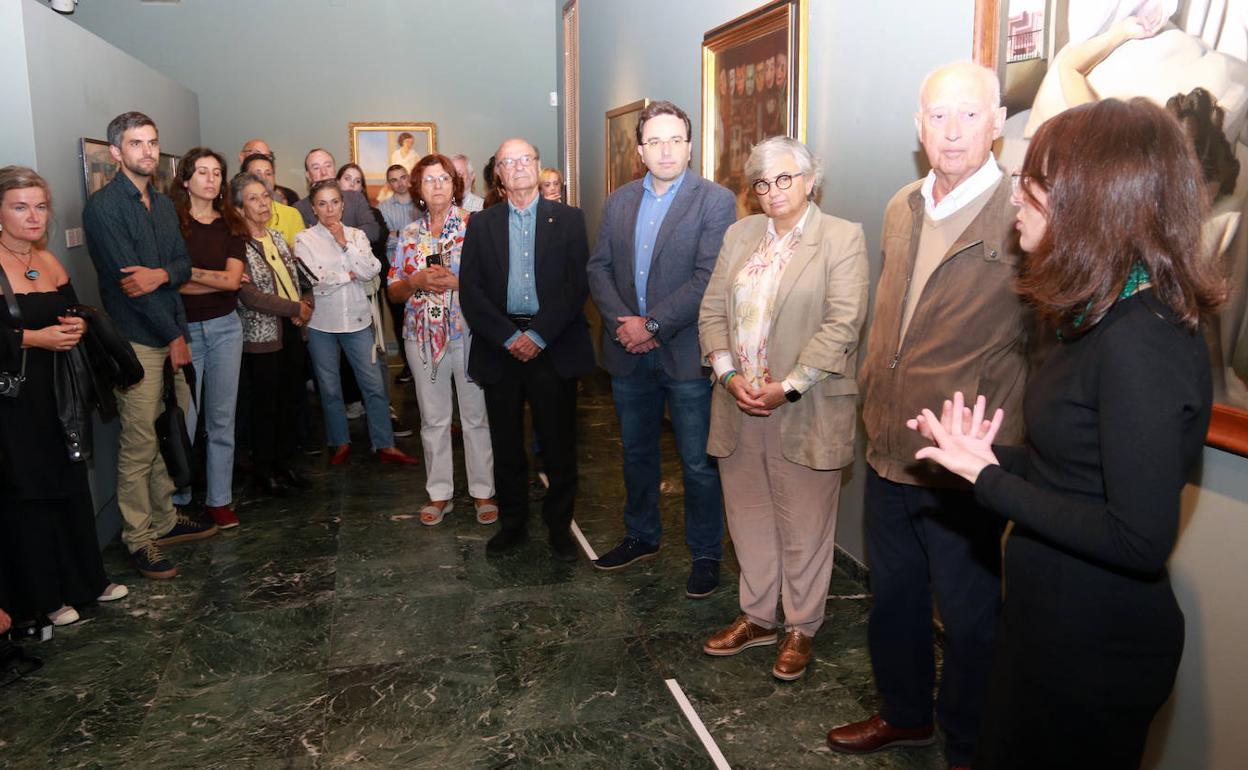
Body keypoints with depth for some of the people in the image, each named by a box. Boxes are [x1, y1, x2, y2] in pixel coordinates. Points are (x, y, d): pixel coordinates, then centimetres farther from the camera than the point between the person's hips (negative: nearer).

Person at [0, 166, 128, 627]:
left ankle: (83, 580, 26)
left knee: (71, 487, 11)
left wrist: (78, 327, -2)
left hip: (57, 395, 6)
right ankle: (40, 596, 17)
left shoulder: (50, 262, 10)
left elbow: (74, 312, 18)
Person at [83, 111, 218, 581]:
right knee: (139, 445, -3)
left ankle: (165, 520, 26)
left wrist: (162, 274, -16)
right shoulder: (104, 206, -9)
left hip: (172, 334, 7)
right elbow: (125, 278, -14)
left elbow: (183, 264, 9)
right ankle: (139, 539, 7)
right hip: (137, 341, -7)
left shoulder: (162, 204, 15)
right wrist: (173, 335, -10)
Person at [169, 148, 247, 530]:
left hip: (225, 327, 4)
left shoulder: (231, 225, 8)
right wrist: (217, 280, -10)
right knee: (183, 420, -1)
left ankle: (219, 499, 16)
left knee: (222, 419, 7)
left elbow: (233, 279, -6)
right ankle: (178, 500, 15)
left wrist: (187, 273, -13)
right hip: (184, 329, -3)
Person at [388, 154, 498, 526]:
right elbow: (394, 292, 10)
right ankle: (439, 493, 22)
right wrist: (418, 281, -10)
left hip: (468, 332, -3)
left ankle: (483, 491, 16)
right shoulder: (409, 234, 9)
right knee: (433, 418, 10)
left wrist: (457, 282, -18)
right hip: (423, 336, 3)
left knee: (476, 416, 3)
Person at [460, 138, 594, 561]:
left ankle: (560, 526, 20)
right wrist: (509, 337, -11)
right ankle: (512, 522, 25)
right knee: (506, 445, 9)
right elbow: (470, 290, 0)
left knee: (559, 445, 5)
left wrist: (539, 335, -12)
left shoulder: (568, 219, 4)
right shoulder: (481, 224, 9)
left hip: (554, 347, -1)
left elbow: (578, 284, -4)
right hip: (500, 347, 2)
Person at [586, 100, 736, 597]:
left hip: (686, 353, -5)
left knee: (699, 463, 4)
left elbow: (708, 278, -16)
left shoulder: (715, 201, -7)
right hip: (629, 351, 5)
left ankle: (705, 554, 22)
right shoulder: (619, 202, 9)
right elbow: (599, 267, 6)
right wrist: (621, 321, -10)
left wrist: (651, 324, -18)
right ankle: (641, 536, 37)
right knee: (636, 453, 19)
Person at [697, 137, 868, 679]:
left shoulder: (842, 238, -5)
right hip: (739, 406, 5)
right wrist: (728, 374, -6)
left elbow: (842, 324, -13)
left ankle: (801, 629, 25)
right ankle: (756, 617, 33)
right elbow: (712, 311, 9)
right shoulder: (739, 235, 11)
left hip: (804, 411, -5)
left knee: (803, 527, 7)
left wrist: (788, 387, -18)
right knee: (749, 519, 15)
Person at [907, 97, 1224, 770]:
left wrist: (989, 479, -21)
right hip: (1052, 616, 9)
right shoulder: (1106, 319, 3)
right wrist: (993, 457, -5)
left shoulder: (1142, 344, -27)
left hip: (1095, 646, -9)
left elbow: (1142, 539, -27)